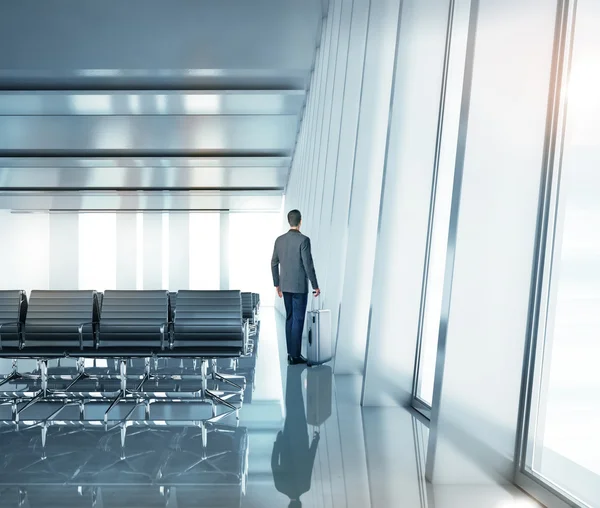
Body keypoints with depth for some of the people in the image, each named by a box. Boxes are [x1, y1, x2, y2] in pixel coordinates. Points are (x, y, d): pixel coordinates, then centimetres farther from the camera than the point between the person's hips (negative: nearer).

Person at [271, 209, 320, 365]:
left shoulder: (280, 239, 5)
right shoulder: (303, 240, -14)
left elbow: (274, 263, 9)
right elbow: (308, 265, -17)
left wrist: (277, 284, 18)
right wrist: (315, 286, -9)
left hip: (286, 286, 6)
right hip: (299, 286, -6)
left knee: (290, 318, 13)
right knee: (298, 320, -1)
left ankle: (291, 353, 18)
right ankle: (295, 355, 4)